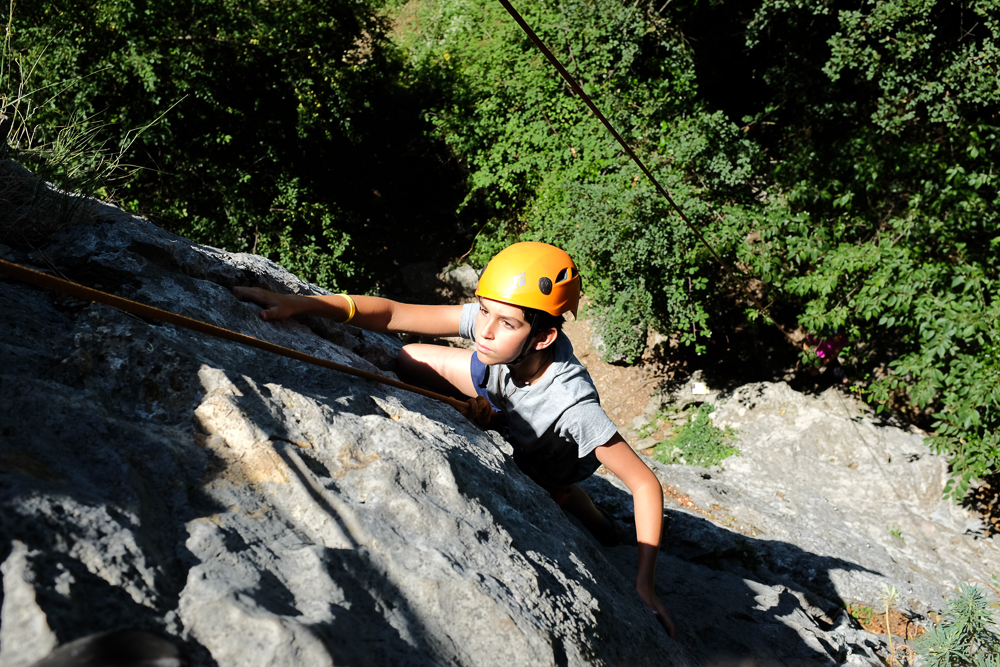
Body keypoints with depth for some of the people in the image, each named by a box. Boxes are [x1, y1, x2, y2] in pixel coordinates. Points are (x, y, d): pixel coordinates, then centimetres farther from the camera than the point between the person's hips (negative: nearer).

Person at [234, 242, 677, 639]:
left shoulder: (573, 404, -48)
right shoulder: (490, 322, -37)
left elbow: (645, 484, -41)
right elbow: (391, 314, -35)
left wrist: (644, 584, -45)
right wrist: (300, 303, -48)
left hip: (553, 456, -4)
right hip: (497, 392, 4)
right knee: (408, 360, -6)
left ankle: (600, 526, 21)